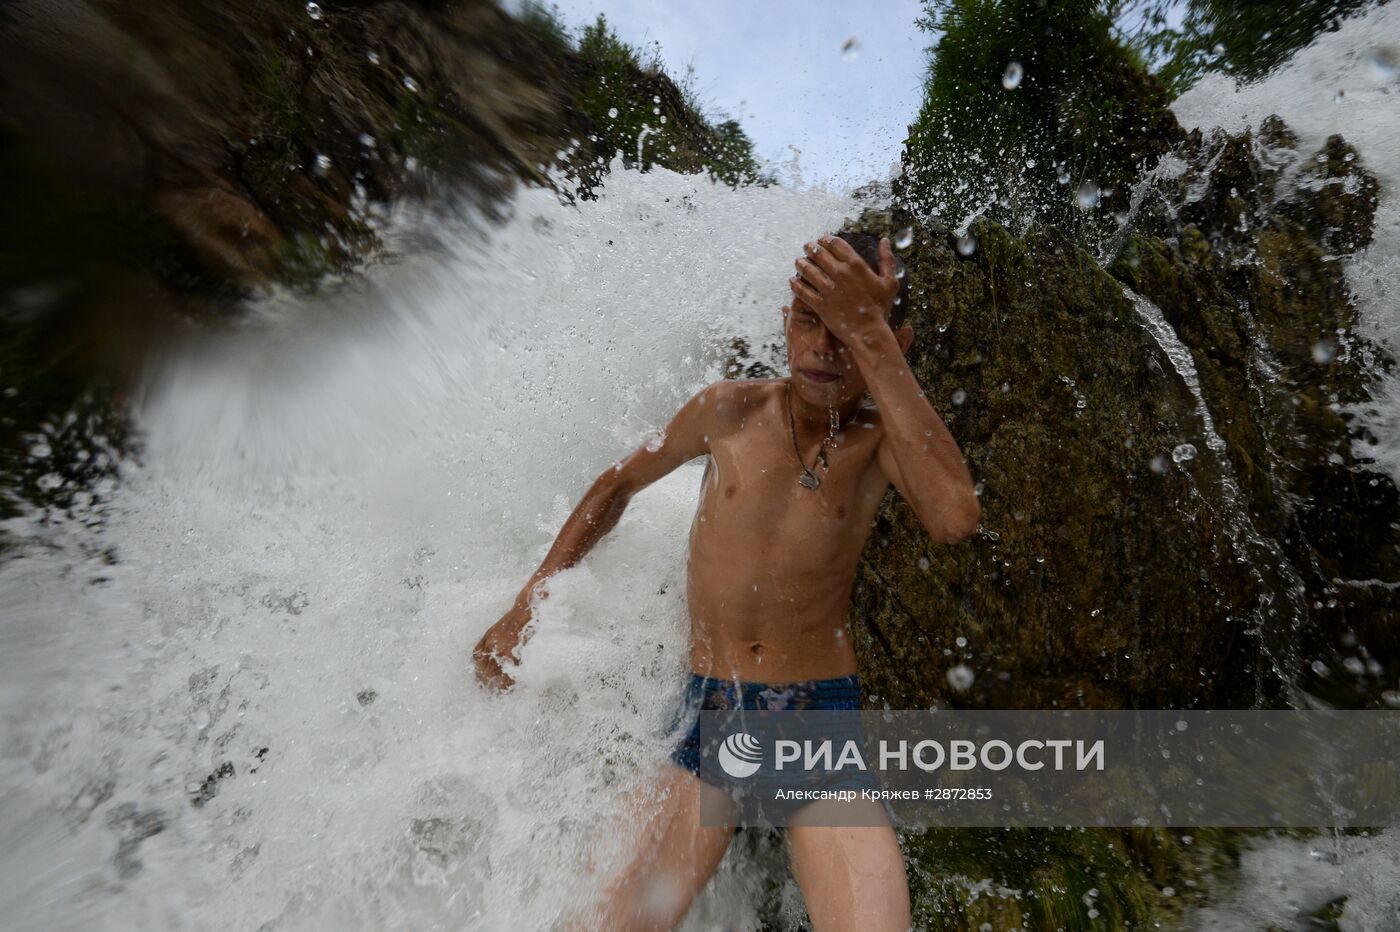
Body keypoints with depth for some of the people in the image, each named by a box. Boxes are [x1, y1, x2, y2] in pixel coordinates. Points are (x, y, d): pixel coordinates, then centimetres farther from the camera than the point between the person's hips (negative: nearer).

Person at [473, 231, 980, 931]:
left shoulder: (885, 434, -4)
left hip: (820, 716, 0)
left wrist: (869, 335, -27)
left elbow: (954, 519, -27)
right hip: (705, 715, 1)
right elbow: (620, 484, 13)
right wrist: (526, 606, 10)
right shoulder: (732, 410, -1)